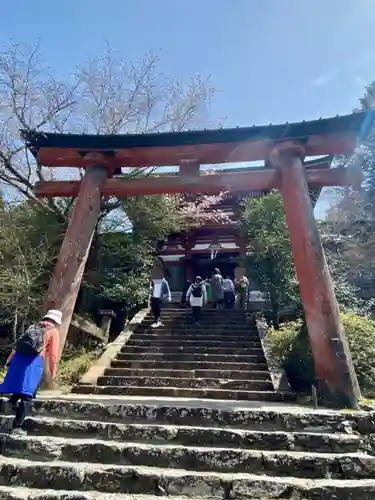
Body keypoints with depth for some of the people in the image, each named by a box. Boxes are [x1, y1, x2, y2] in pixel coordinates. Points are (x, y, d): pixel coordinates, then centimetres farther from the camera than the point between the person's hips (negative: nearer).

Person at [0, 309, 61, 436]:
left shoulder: (34, 326, 24)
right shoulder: (53, 331, 6)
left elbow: (19, 344, 21)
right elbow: (53, 355, 1)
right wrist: (53, 372, 9)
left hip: (18, 358, 6)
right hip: (34, 361, -6)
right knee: (27, 396, 0)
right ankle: (16, 427, 0)